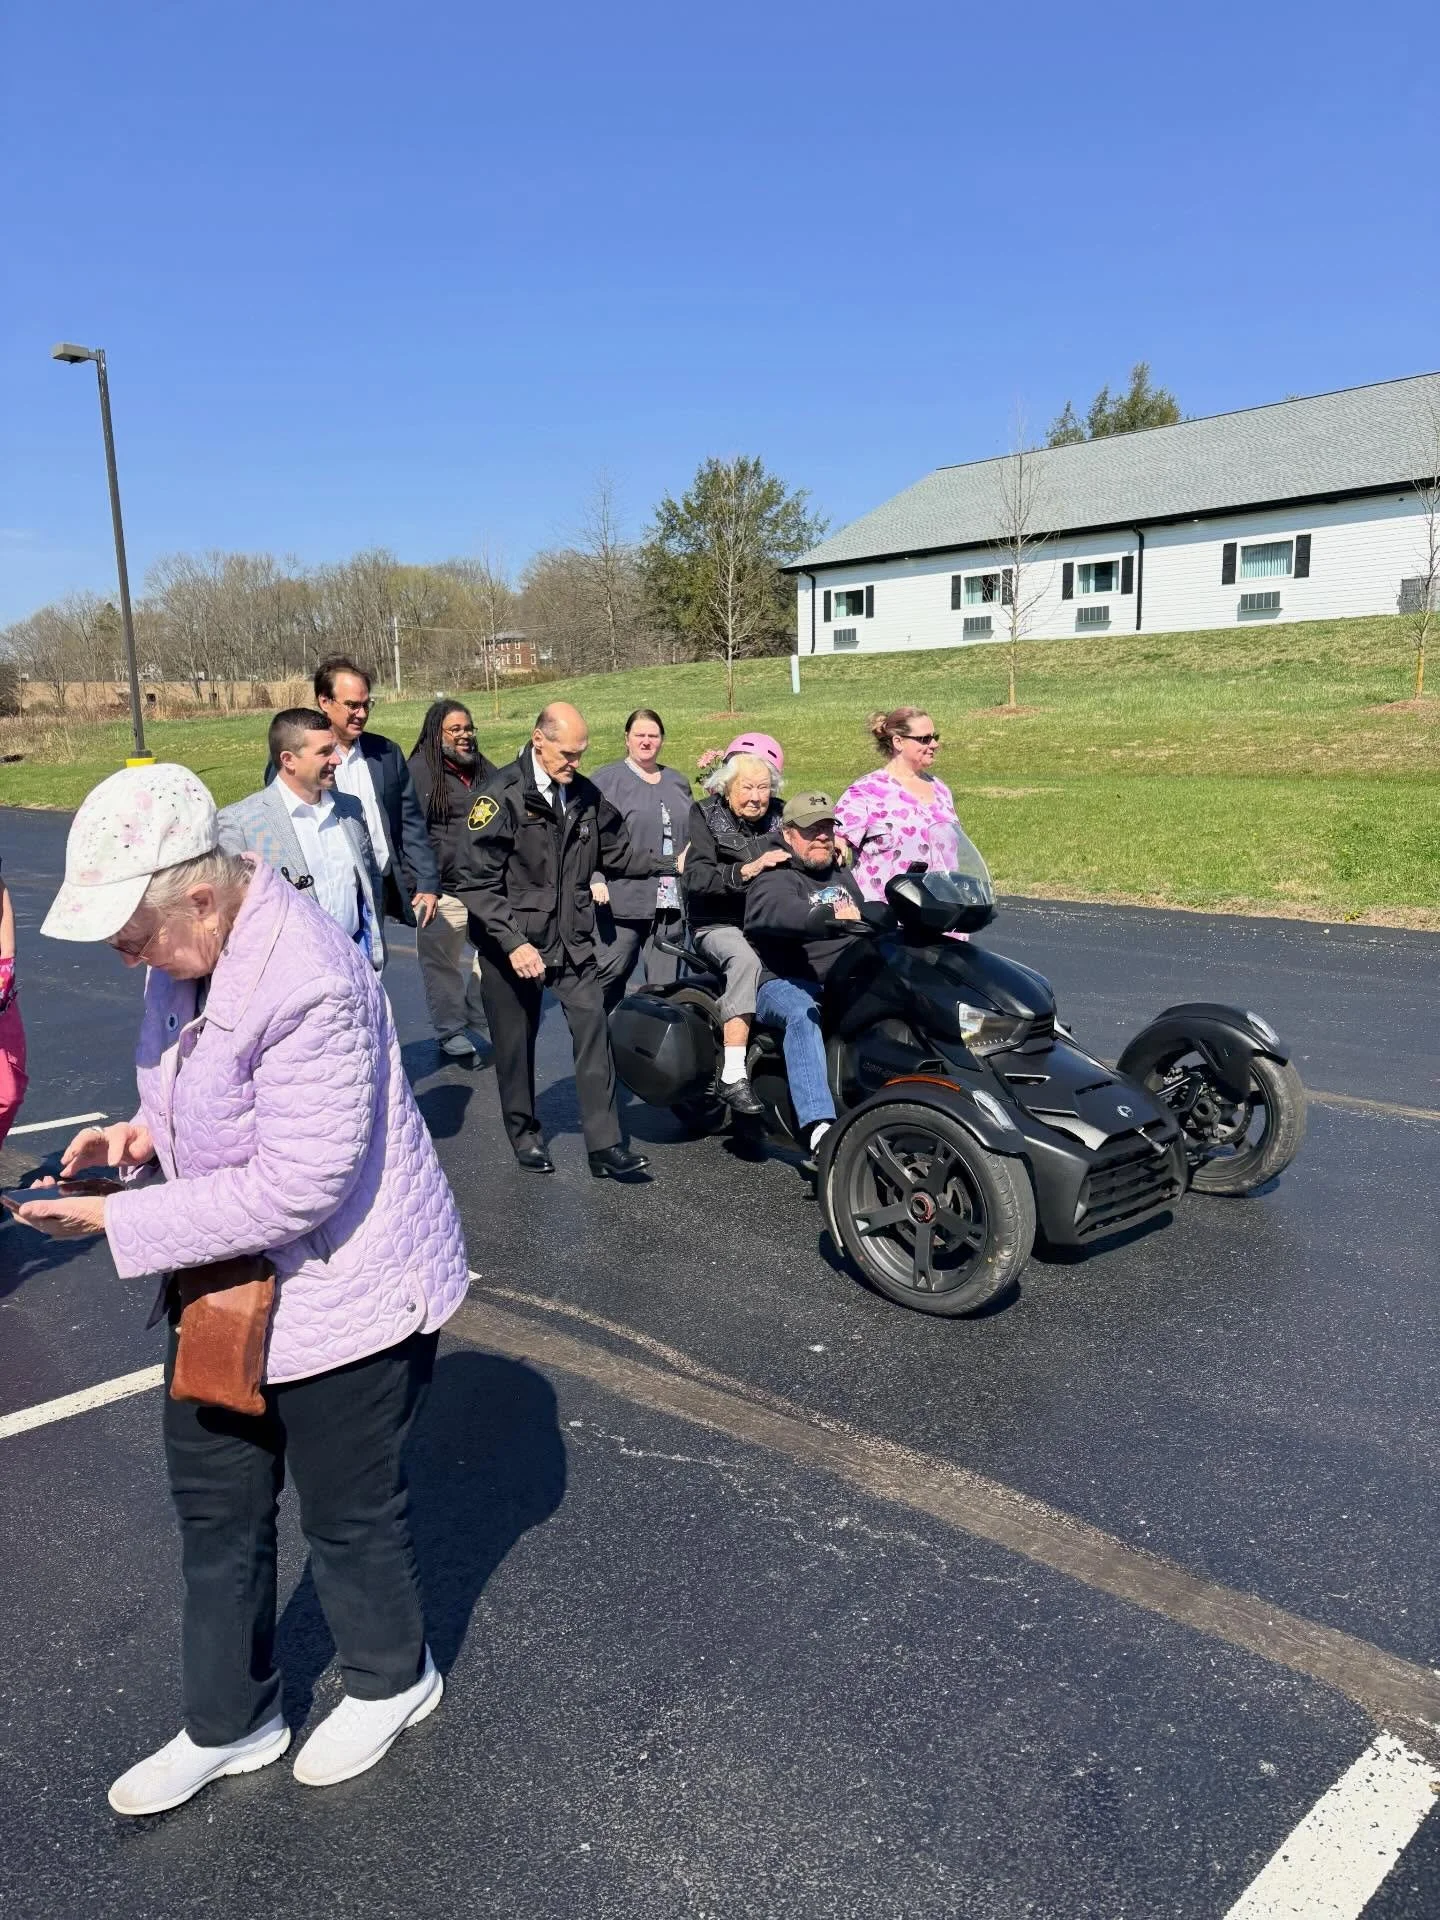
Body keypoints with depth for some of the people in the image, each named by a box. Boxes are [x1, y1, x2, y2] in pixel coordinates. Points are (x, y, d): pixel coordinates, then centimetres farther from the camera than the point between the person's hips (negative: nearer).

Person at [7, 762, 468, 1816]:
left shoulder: (309, 985, -33)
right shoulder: (189, 948, -3)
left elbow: (295, 1190, -31)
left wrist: (120, 1222, -24)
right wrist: (149, 1130, -3)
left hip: (343, 1294, -9)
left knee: (350, 1512, 14)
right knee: (215, 1511, 21)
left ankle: (391, 1680, 44)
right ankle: (231, 1722, 44)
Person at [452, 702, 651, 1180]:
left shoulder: (586, 795, 2)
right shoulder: (503, 796, -14)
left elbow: (616, 851, 13)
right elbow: (475, 881, -15)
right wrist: (512, 942, -22)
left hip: (571, 939, 4)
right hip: (512, 942, -3)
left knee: (593, 1027, -6)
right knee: (516, 1042, 8)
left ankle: (604, 1145, -1)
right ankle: (525, 1136, 28)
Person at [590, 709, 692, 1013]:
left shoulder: (678, 783, 21)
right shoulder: (606, 779, 2)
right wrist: (595, 879, -17)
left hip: (670, 902, 5)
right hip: (623, 899, -5)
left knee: (664, 986, 3)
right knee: (611, 973, -4)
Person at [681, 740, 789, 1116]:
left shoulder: (780, 816, 13)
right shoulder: (705, 815, 1)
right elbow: (696, 877, -13)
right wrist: (747, 870, -27)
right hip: (720, 925, -4)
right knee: (745, 959, -36)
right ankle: (732, 1075, -38)